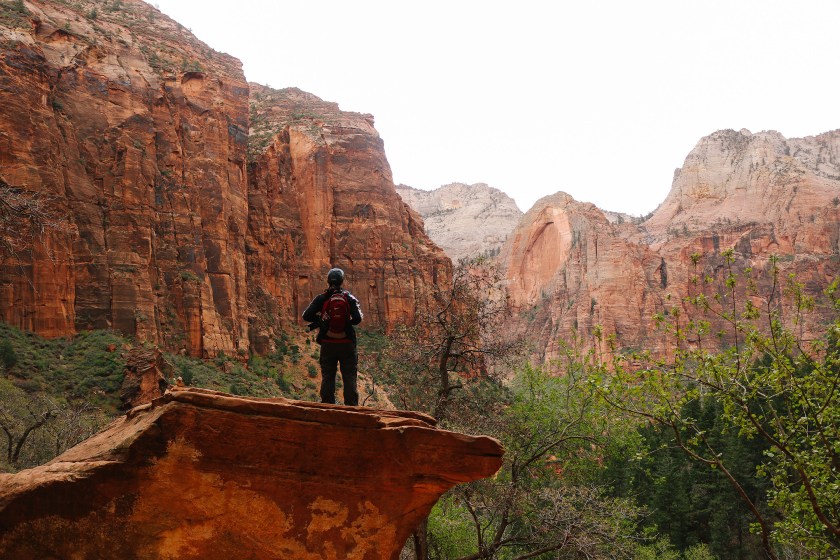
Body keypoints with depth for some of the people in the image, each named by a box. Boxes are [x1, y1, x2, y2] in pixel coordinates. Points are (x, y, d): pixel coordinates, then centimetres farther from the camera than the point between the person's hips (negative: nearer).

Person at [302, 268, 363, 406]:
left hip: (328, 344, 1)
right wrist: (346, 322, 8)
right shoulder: (349, 297, -3)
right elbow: (357, 319, -12)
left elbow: (306, 316, -9)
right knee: (349, 377, 5)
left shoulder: (321, 298, -2)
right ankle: (352, 406, 2)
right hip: (346, 343, -1)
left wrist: (319, 320, 7)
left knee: (327, 377, 8)